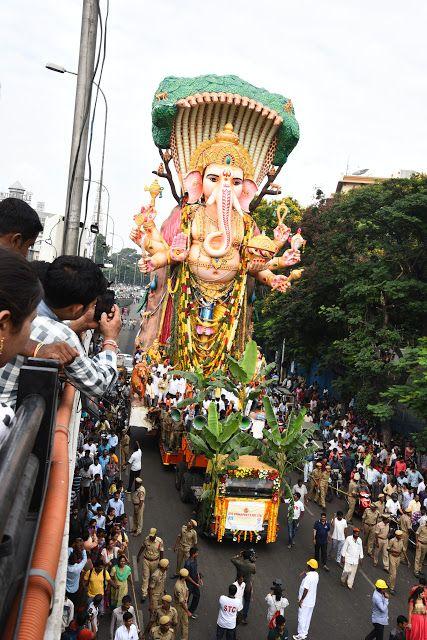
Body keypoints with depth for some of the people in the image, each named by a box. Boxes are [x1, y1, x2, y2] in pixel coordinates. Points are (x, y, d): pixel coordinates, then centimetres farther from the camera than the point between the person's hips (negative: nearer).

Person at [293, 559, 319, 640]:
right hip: (312, 601, 8)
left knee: (302, 618, 7)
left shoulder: (308, 577, -29)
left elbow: (306, 590, -27)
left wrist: (301, 600, -17)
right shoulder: (316, 575, -2)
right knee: (308, 617, 21)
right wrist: (305, 575, -2)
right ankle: (305, 632, 35)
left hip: (305, 602, -8)